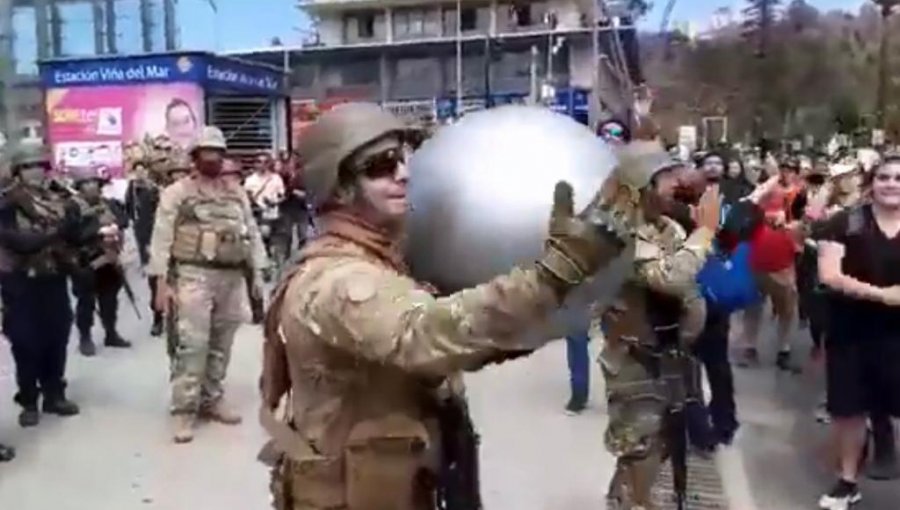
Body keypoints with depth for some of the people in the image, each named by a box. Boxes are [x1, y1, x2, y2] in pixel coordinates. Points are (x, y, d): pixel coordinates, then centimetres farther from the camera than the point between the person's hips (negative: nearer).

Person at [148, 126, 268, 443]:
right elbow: (162, 239, -5)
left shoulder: (237, 194, 13)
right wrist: (162, 282, -11)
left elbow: (252, 234, 14)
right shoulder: (176, 192, -1)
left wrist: (259, 274, 7)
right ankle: (184, 411, 0)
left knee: (221, 345, 12)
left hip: (232, 278, 5)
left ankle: (212, 400, 25)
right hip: (192, 276, -5)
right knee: (191, 345, -8)